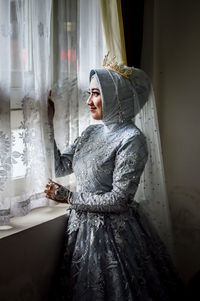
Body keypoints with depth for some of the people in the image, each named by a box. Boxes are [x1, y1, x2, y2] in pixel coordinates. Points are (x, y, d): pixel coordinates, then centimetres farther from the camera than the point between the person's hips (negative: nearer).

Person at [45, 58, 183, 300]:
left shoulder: (131, 139, -18)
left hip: (113, 233, -7)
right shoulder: (92, 132, 6)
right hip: (83, 227, 7)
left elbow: (119, 199, -21)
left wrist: (68, 197, -14)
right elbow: (59, 167, 6)